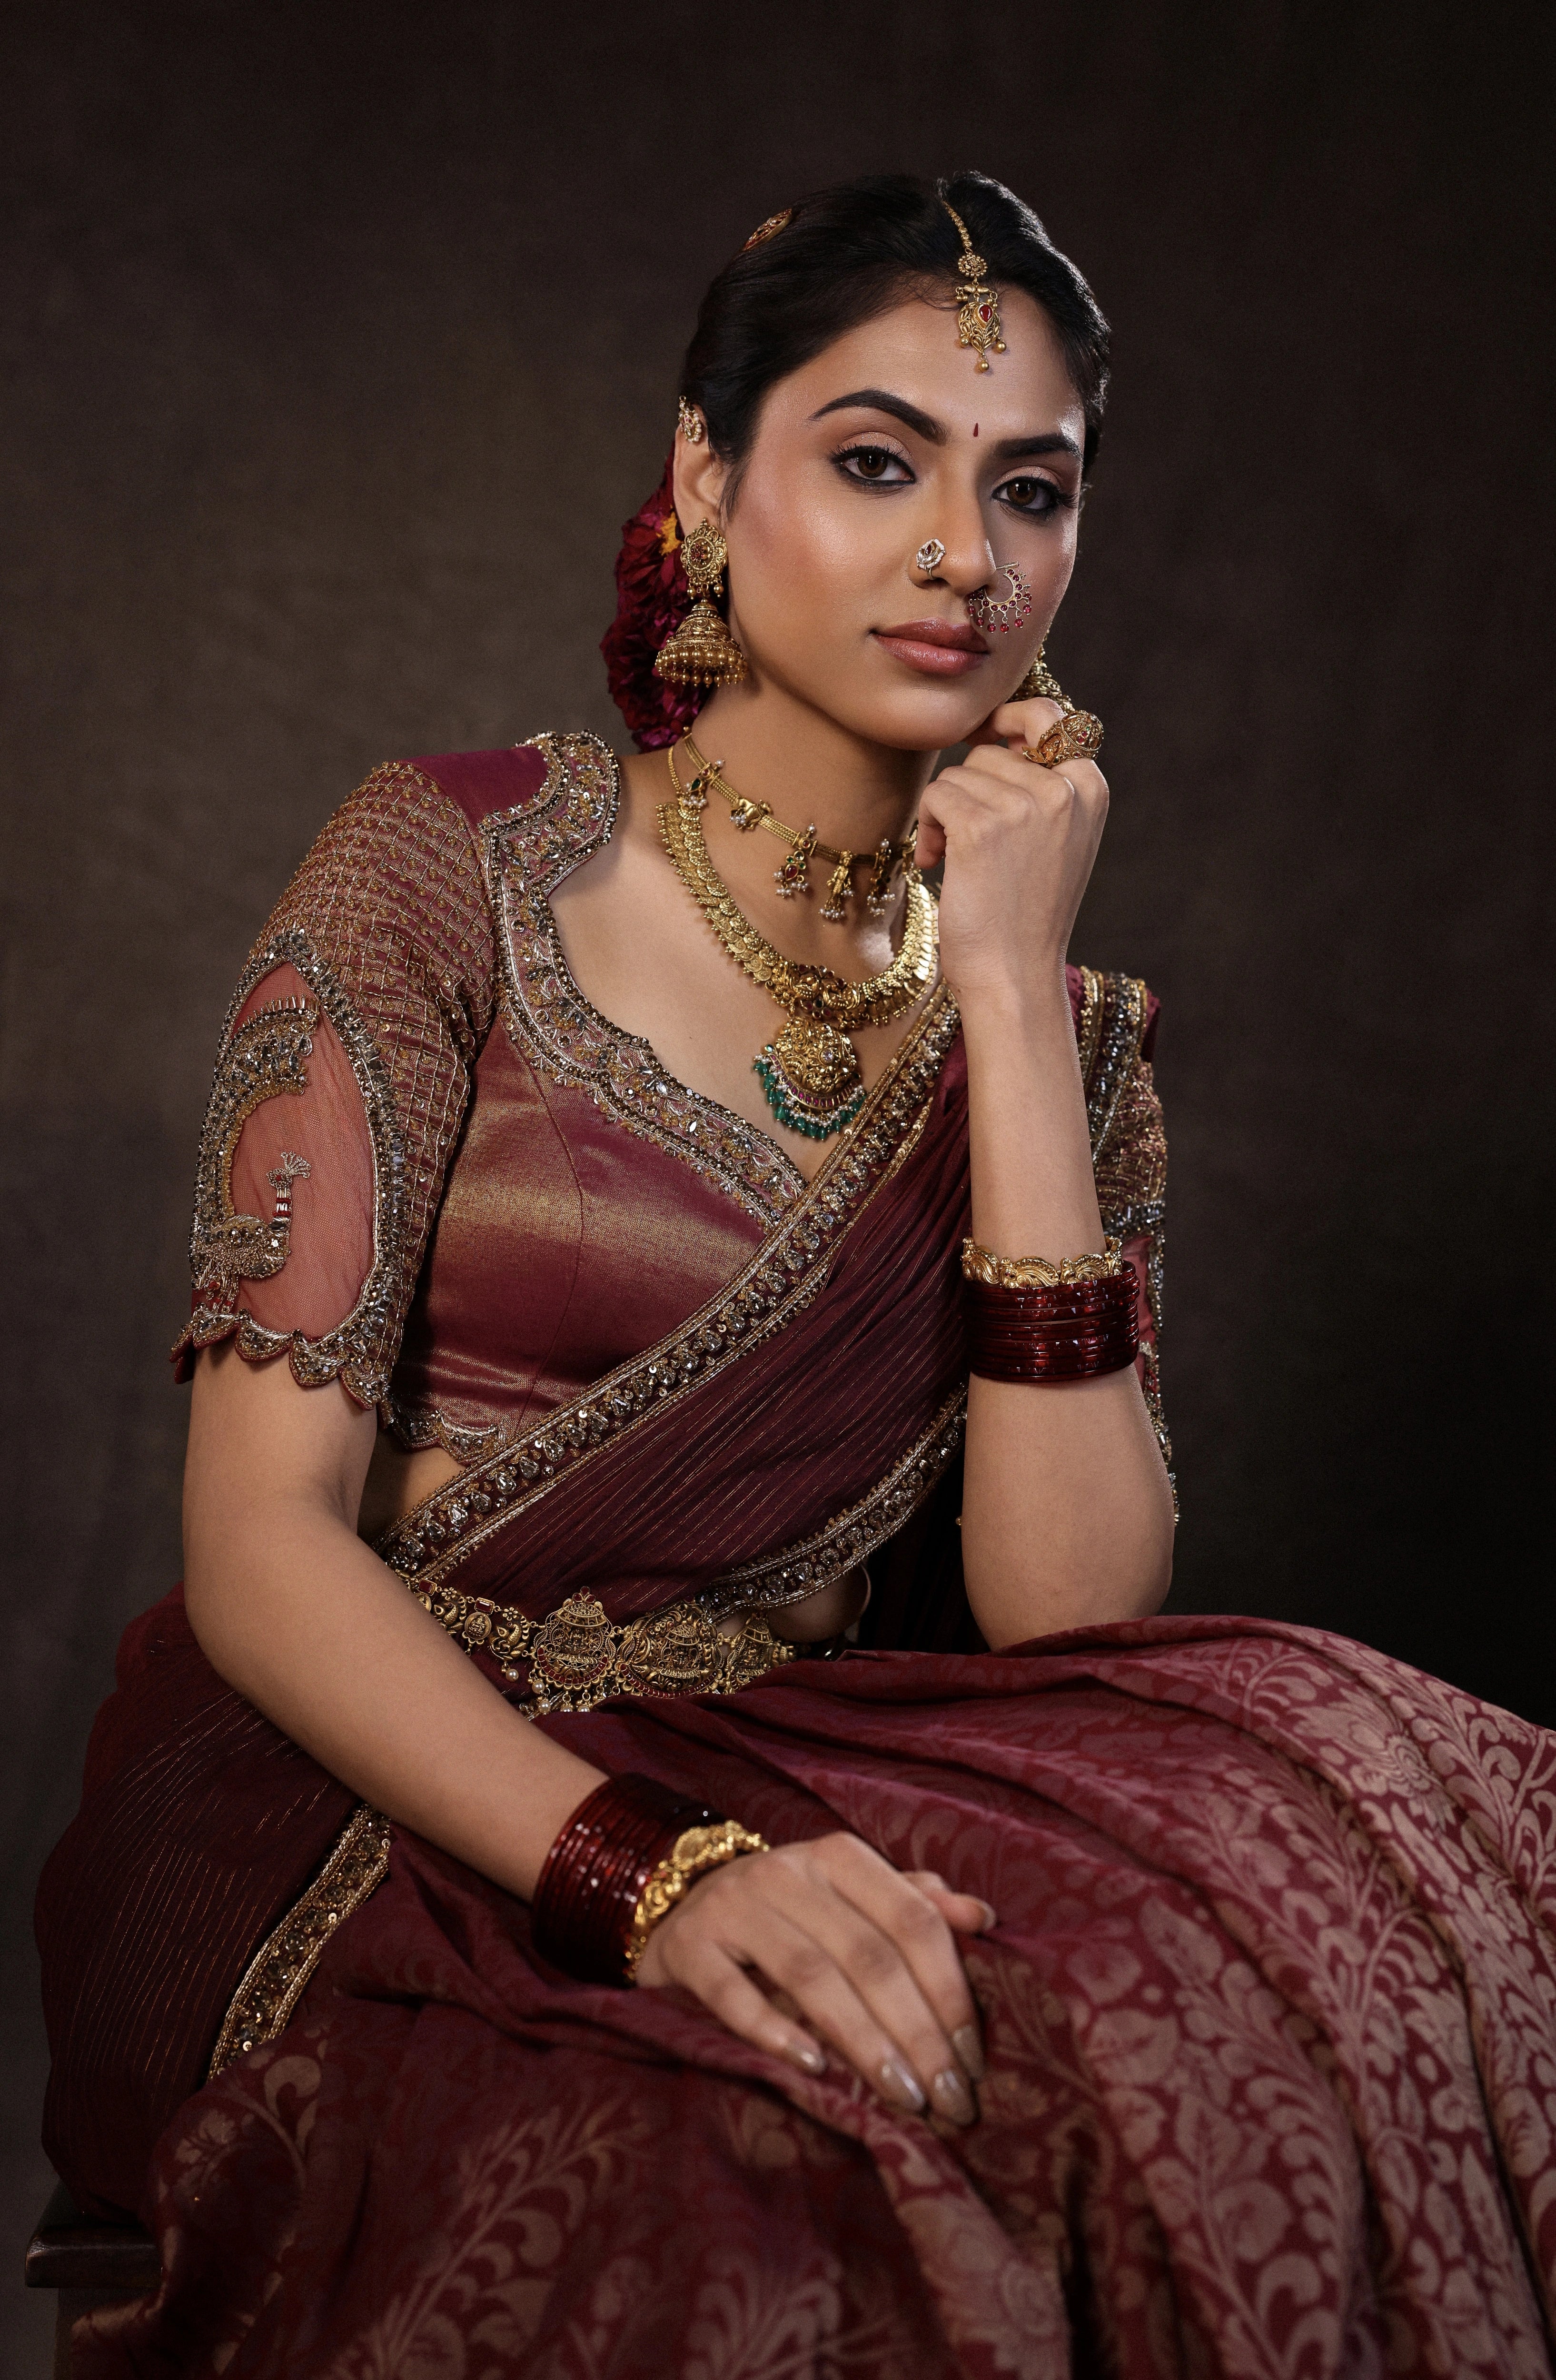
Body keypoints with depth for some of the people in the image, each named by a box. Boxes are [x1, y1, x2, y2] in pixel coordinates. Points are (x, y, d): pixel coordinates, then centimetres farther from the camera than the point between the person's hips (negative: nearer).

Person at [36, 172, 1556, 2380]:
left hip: (799, 1823, 5)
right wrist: (644, 1874, -27)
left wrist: (1008, 993, -10)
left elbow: (1073, 1616, -7)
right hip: (388, 1845, -4)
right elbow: (264, 1540, -11)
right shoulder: (456, 871, -3)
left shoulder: (1059, 1025, 9)